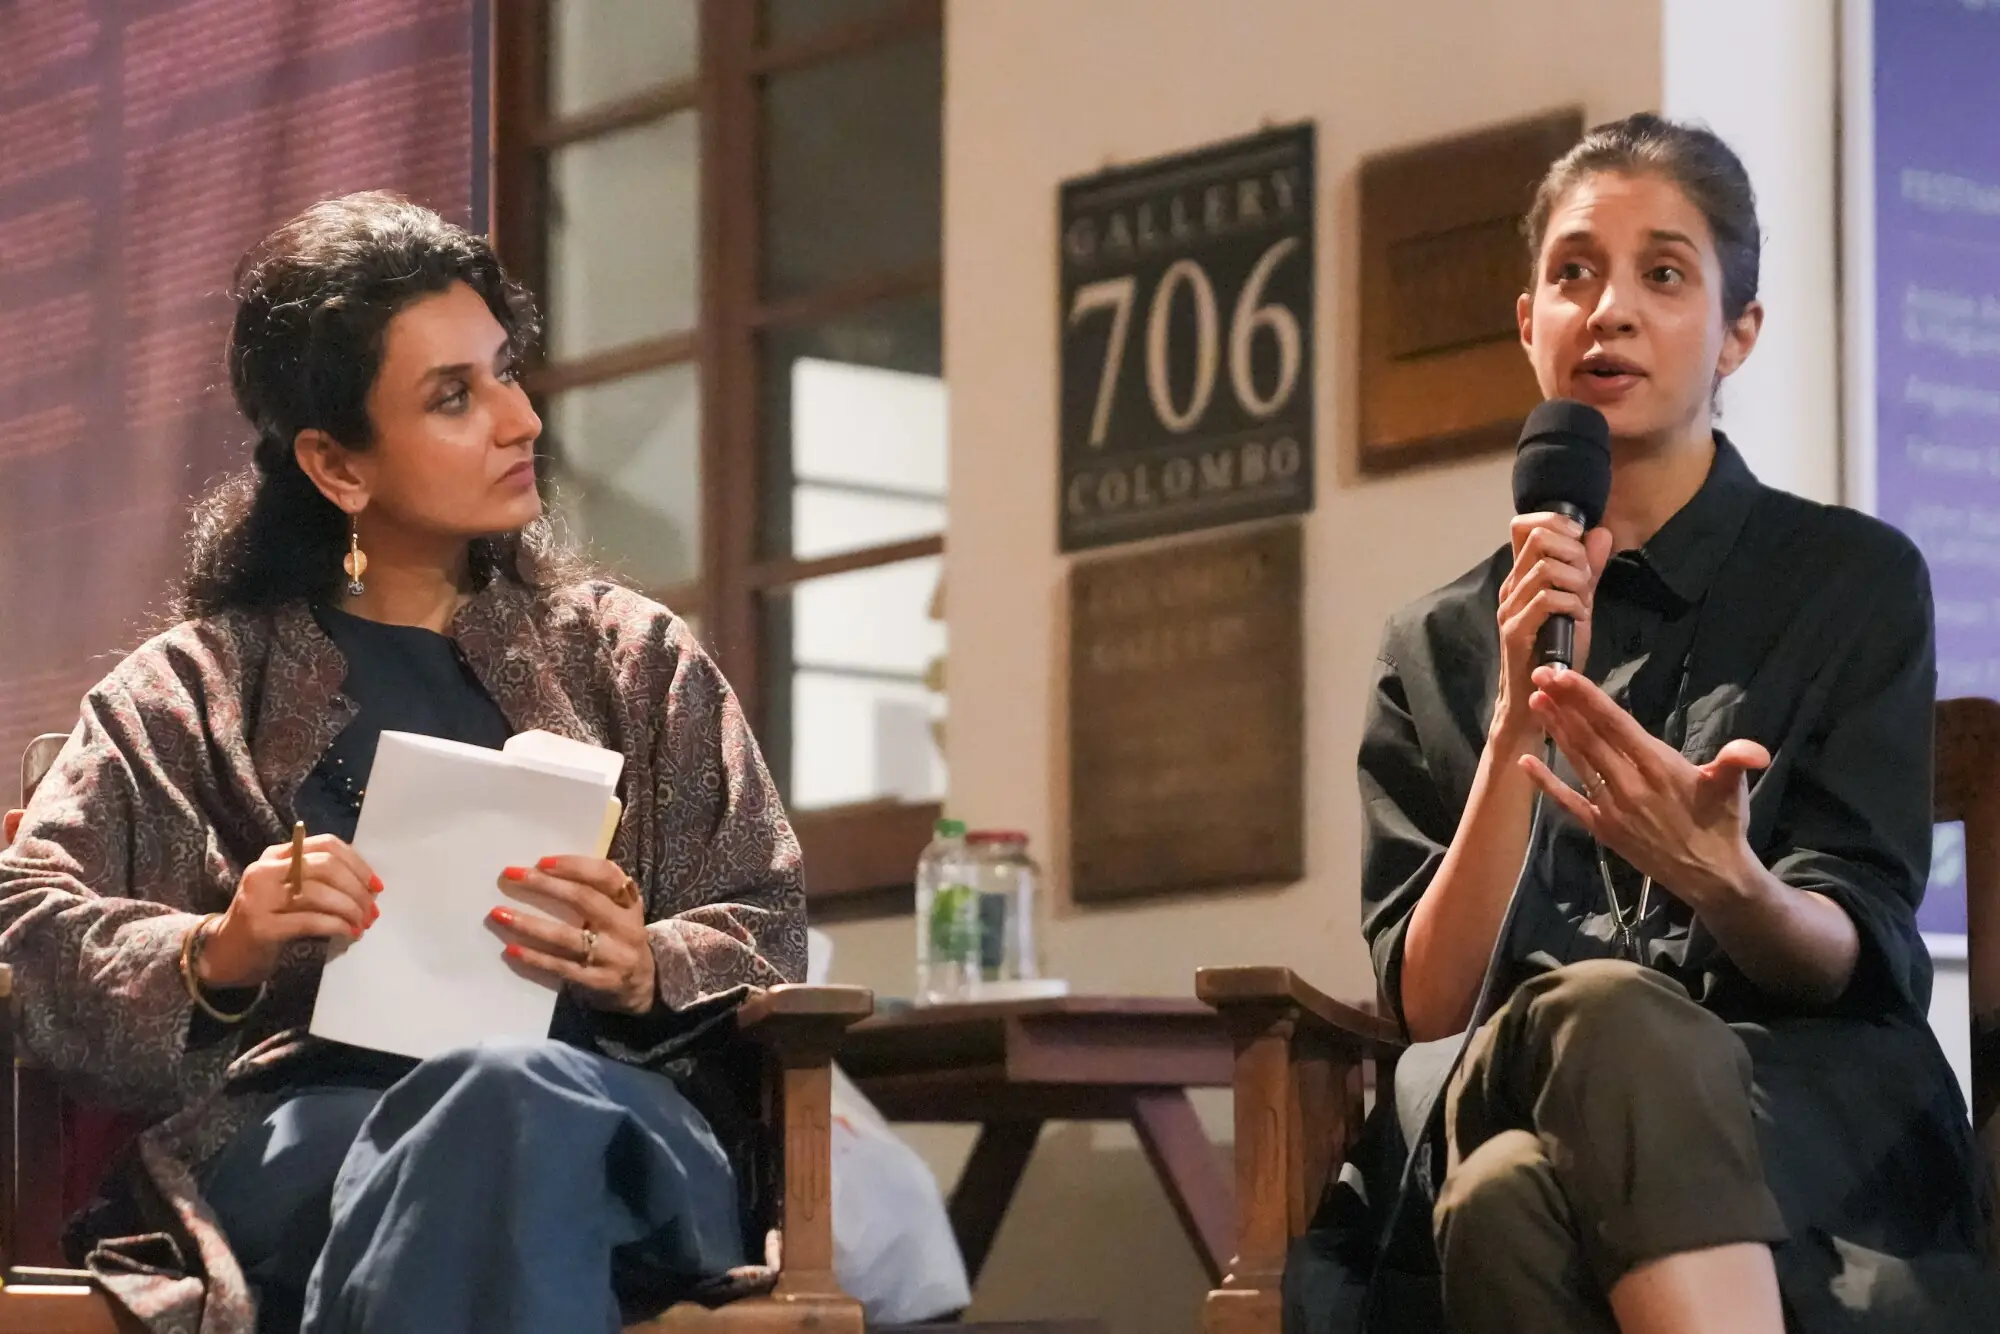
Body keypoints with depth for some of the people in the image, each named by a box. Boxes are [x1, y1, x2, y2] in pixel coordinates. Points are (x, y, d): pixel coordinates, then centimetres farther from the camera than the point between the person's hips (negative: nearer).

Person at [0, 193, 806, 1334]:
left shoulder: (637, 660, 28)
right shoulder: (196, 686, 25)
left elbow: (767, 930, 19)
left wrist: (645, 973, -5)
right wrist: (214, 955, -9)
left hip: (609, 1100, 1)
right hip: (293, 1129, -1)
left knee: (520, 1102, -40)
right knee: (488, 1112, -41)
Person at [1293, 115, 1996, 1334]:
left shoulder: (1858, 580, 10)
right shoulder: (1436, 651, 17)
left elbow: (1853, 959, -1)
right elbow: (1431, 1004, 4)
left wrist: (1722, 881, -25)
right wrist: (1518, 723, -10)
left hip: (1816, 1124, -2)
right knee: (1604, 1009, -39)